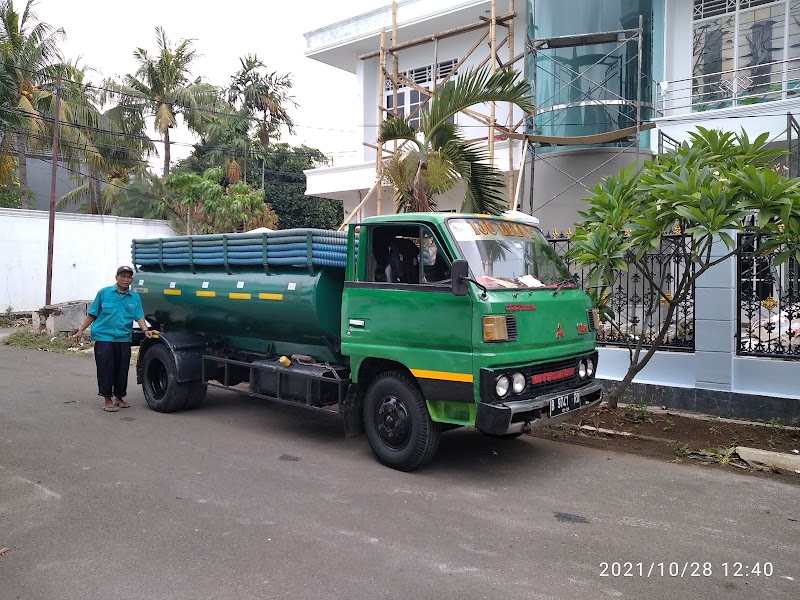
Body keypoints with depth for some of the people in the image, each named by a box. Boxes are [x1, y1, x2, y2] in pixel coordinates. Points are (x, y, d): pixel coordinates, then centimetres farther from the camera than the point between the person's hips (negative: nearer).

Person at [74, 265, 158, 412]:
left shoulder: (135, 297, 8)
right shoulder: (104, 293, 3)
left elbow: (139, 317, 1)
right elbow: (92, 314, 7)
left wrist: (146, 330, -17)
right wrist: (81, 330, 3)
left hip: (124, 338, 3)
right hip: (104, 336, -3)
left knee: (122, 370, 8)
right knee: (106, 369, -4)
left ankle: (119, 397, 25)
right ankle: (108, 400, 6)